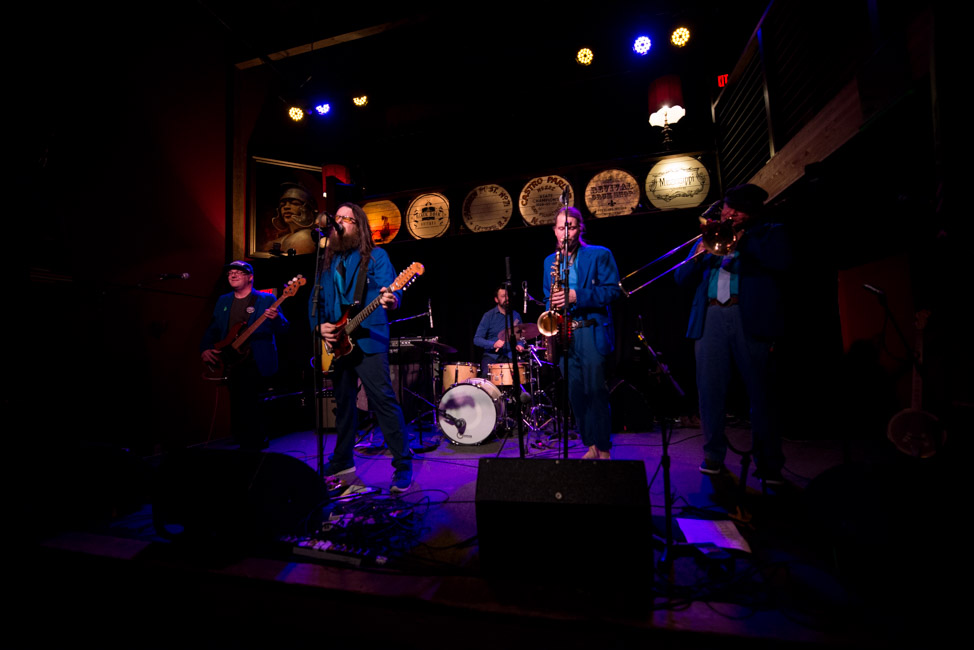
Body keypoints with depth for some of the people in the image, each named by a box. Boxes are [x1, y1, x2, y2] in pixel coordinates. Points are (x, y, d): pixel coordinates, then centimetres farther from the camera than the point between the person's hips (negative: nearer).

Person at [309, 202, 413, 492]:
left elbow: (390, 289, -12)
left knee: (383, 400, -10)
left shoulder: (376, 256, 3)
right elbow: (315, 300, 18)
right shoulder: (328, 261, 18)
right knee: (343, 403, 16)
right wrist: (319, 325, -1)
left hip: (368, 340, -6)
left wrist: (390, 300, -36)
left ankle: (403, 465, -1)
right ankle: (342, 461, 31)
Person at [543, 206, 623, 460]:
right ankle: (591, 447, 18)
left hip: (591, 332, -5)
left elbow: (614, 290, -7)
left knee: (596, 391, -8)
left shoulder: (600, 255, 2)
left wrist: (577, 296, -18)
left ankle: (604, 450, 5)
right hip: (563, 332, 5)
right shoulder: (550, 261, 17)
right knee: (576, 394, 6)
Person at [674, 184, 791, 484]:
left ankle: (769, 464, 9)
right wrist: (700, 251, -3)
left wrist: (741, 238, -5)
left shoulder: (770, 232, 16)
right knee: (709, 391, 0)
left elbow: (781, 261, -6)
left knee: (760, 393, -1)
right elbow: (682, 278, 14)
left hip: (751, 319, -2)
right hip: (709, 319, 3)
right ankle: (713, 456, 11)